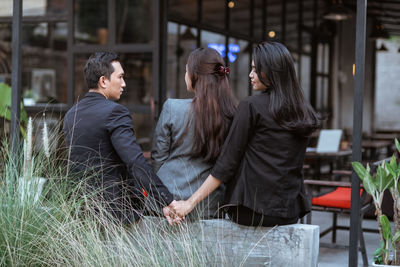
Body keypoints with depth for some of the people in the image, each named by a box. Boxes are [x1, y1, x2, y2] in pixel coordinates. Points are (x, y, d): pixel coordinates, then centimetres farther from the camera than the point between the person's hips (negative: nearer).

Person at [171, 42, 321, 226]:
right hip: (290, 213, 5)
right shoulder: (303, 112, 6)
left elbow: (228, 161, -9)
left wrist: (191, 201, -5)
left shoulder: (251, 106, -9)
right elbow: (295, 166, 13)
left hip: (250, 209, -5)